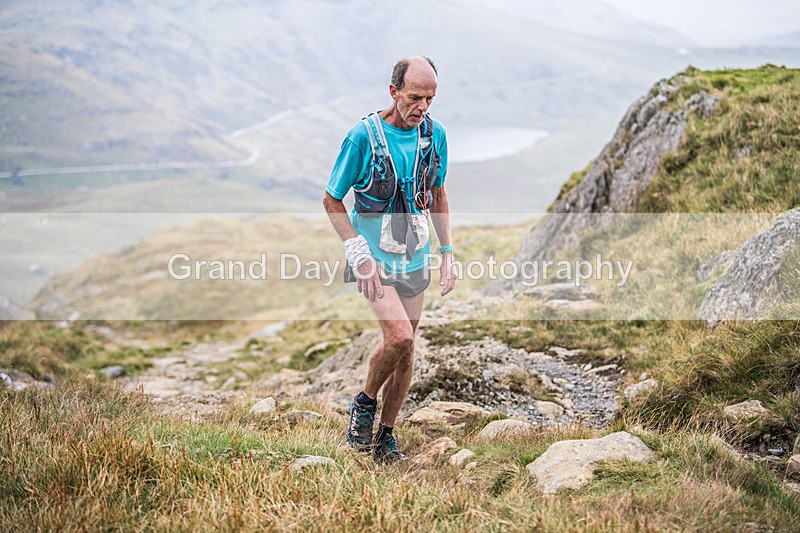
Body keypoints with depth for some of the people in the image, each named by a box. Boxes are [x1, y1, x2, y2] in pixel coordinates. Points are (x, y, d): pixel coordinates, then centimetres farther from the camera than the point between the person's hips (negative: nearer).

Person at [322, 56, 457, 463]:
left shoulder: (435, 134, -1)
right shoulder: (364, 135, -15)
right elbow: (331, 201, -8)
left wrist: (447, 253, 9)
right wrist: (360, 254, -15)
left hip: (415, 258, 5)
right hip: (374, 255, -5)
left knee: (405, 353, 9)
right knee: (399, 336, -22)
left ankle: (385, 435, 25)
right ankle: (364, 402, 6)